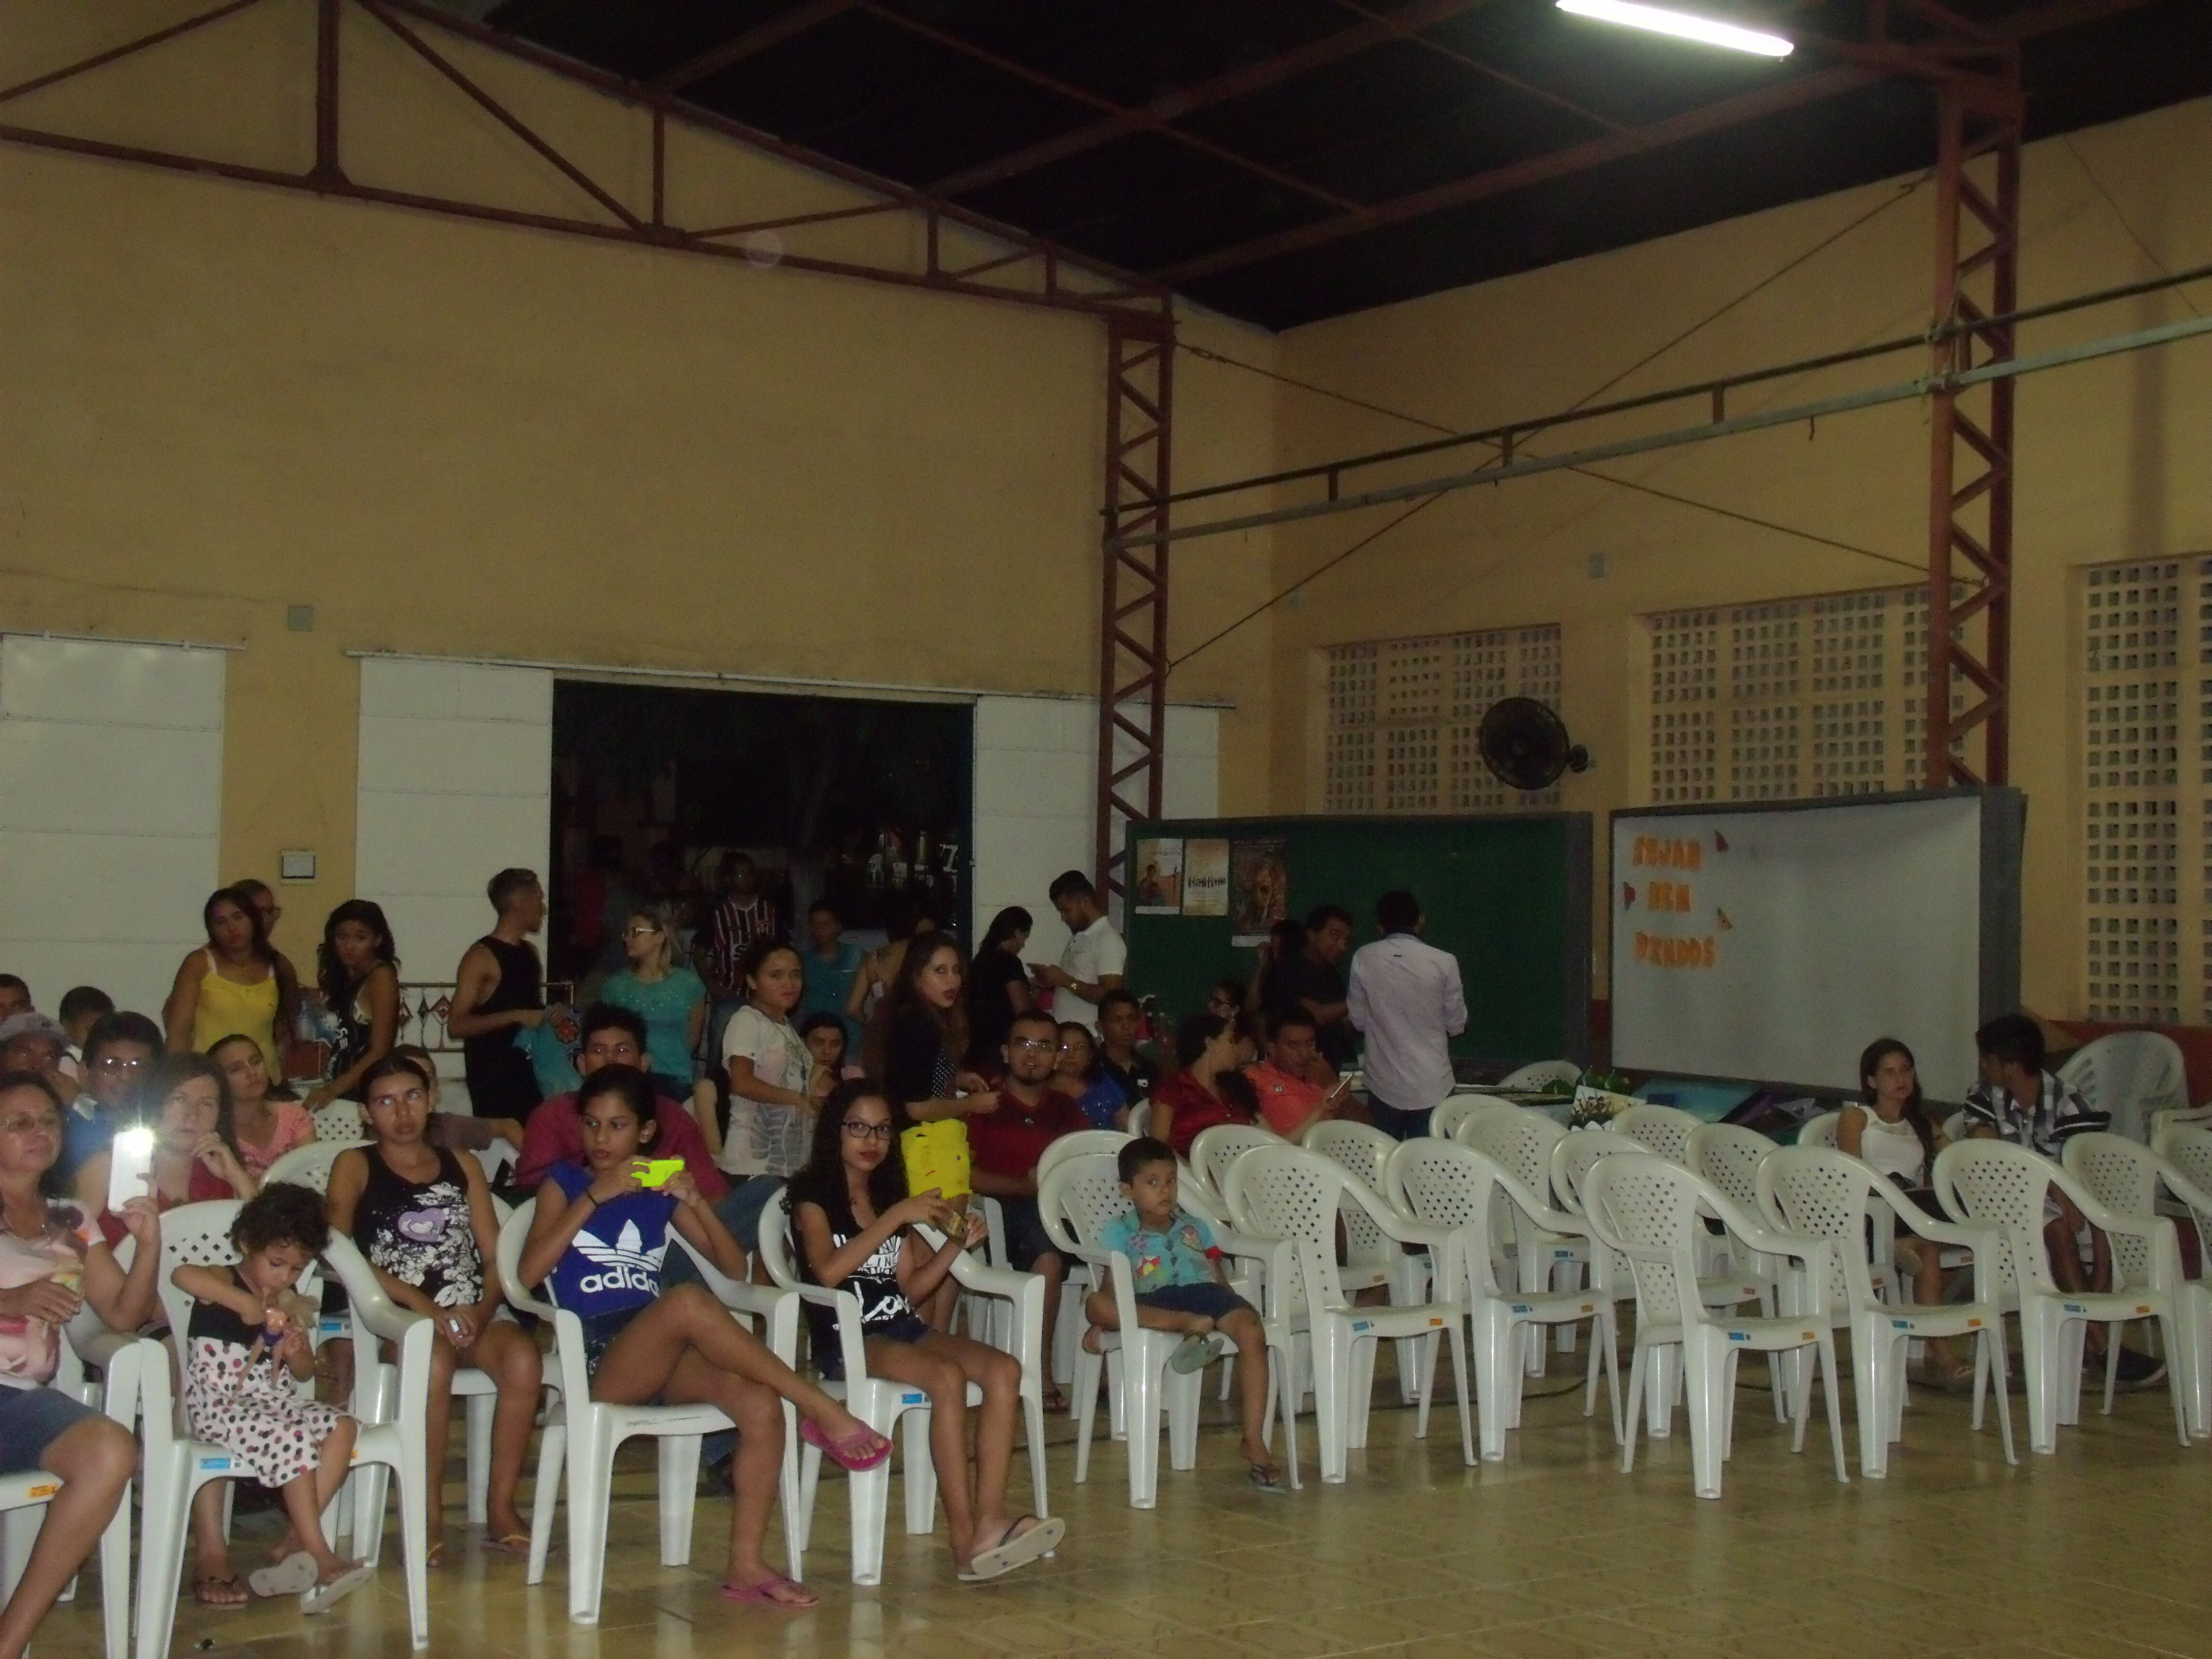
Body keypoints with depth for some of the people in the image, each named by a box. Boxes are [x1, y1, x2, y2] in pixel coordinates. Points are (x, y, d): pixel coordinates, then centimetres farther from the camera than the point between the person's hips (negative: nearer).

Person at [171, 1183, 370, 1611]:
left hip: (275, 1402, 7)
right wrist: (244, 1302, -31)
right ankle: (319, 1558, -20)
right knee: (295, 1439, -28)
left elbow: (305, 1372, 17)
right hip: (221, 1407, -7)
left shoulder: (291, 1306, 13)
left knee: (342, 1426, -14)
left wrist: (297, 1353, -7)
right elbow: (181, 1274, -31)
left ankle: (293, 1545, -18)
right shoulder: (224, 1283, -6)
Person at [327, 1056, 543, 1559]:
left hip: (472, 1313, 3)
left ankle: (500, 1507, -18)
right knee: (435, 1359, -37)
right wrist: (427, 1307, -16)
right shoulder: (356, 1166, 11)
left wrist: (482, 1311, -10)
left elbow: (496, 1255, 13)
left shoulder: (461, 1167, 21)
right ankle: (429, 1514, -22)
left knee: (522, 1357, -30)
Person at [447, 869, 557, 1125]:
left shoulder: (530, 952, 16)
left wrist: (549, 1016, 9)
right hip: (493, 1076, -7)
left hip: (529, 1068, 7)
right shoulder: (481, 956, -9)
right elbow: (456, 1024, -16)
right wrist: (515, 1017, -21)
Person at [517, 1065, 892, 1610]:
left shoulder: (661, 1189, 19)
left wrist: (697, 1202, -1)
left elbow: (734, 1267, 15)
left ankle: (745, 1566, -22)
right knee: (688, 1300, -36)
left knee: (760, 1403, -27)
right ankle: (820, 1410, -31)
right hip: (596, 1358, -4)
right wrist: (595, 1196, -10)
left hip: (663, 1357, 4)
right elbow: (530, 1272, -6)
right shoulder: (565, 1182, 10)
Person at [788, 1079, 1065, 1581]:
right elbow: (828, 1270, -17)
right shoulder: (812, 1194, 2)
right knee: (947, 1376, -33)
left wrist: (955, 1245, 3)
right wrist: (895, 1217, -18)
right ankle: (965, 1540, -33)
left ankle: (988, 1523, -33)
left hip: (902, 1327, 6)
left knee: (1004, 1369, -20)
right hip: (845, 1338, -6)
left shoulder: (892, 1194, 21)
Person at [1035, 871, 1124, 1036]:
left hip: (1086, 1035, -9)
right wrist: (1051, 979, 7)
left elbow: (1110, 996, -20)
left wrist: (1066, 981, -18)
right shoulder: (1078, 937, 17)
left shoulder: (1108, 940, -13)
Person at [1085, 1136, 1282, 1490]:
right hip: (1152, 1305, -2)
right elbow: (1110, 1288, 7)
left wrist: (1234, 1312, 4)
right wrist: (1101, 1323, -10)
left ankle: (1254, 1441, -25)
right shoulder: (1119, 1232, 15)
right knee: (1093, 1303, -32)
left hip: (1205, 1293, 2)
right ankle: (1190, 1325, -42)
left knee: (1251, 1330, -29)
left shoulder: (1195, 1226, 25)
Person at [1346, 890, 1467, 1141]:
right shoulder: (1444, 962, -10)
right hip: (1432, 1083, -1)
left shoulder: (1364, 959, -7)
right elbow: (1457, 1024, 0)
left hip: (1385, 1083, 1)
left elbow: (1357, 1019, 2)